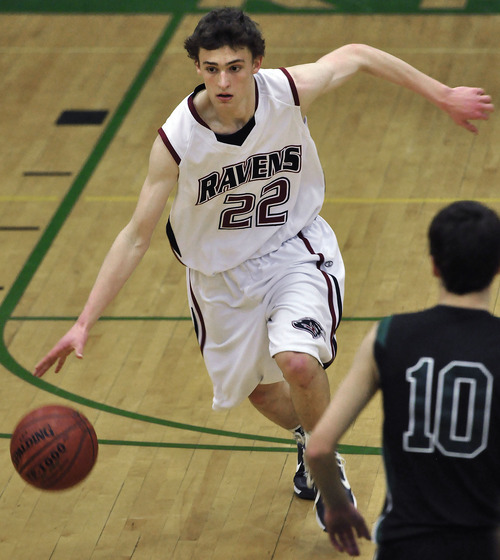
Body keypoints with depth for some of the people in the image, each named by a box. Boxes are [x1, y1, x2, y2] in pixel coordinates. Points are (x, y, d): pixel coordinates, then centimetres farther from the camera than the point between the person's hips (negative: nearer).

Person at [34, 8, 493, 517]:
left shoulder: (290, 91, -24)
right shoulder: (177, 141, -26)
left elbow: (357, 55, -3)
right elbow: (136, 235, -19)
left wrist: (442, 95, 5)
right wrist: (85, 322, -24)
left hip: (294, 250, -1)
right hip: (221, 272, 1)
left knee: (297, 361, -26)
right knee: (256, 388, 18)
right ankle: (307, 437, 54)